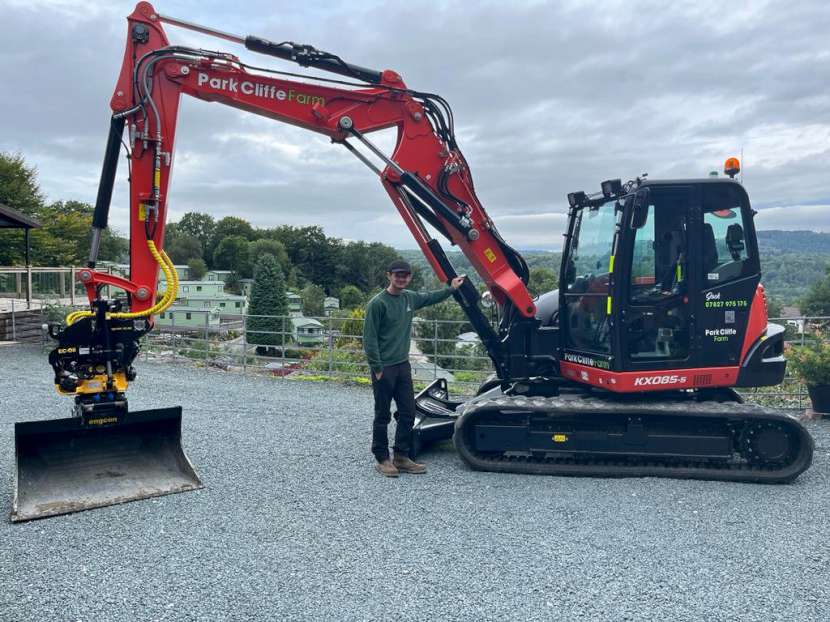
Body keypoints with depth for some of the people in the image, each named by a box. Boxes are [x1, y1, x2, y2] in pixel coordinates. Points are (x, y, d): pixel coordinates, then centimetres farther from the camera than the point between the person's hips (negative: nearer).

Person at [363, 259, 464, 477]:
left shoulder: (410, 298, 7)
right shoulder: (378, 303, -13)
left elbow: (430, 298, 30)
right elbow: (370, 338, -13)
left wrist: (451, 288, 32)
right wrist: (377, 368, -14)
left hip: (403, 365, 7)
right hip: (384, 368, -7)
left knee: (408, 414, 8)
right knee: (383, 416, 3)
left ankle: (401, 457, 20)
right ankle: (382, 459, 15)